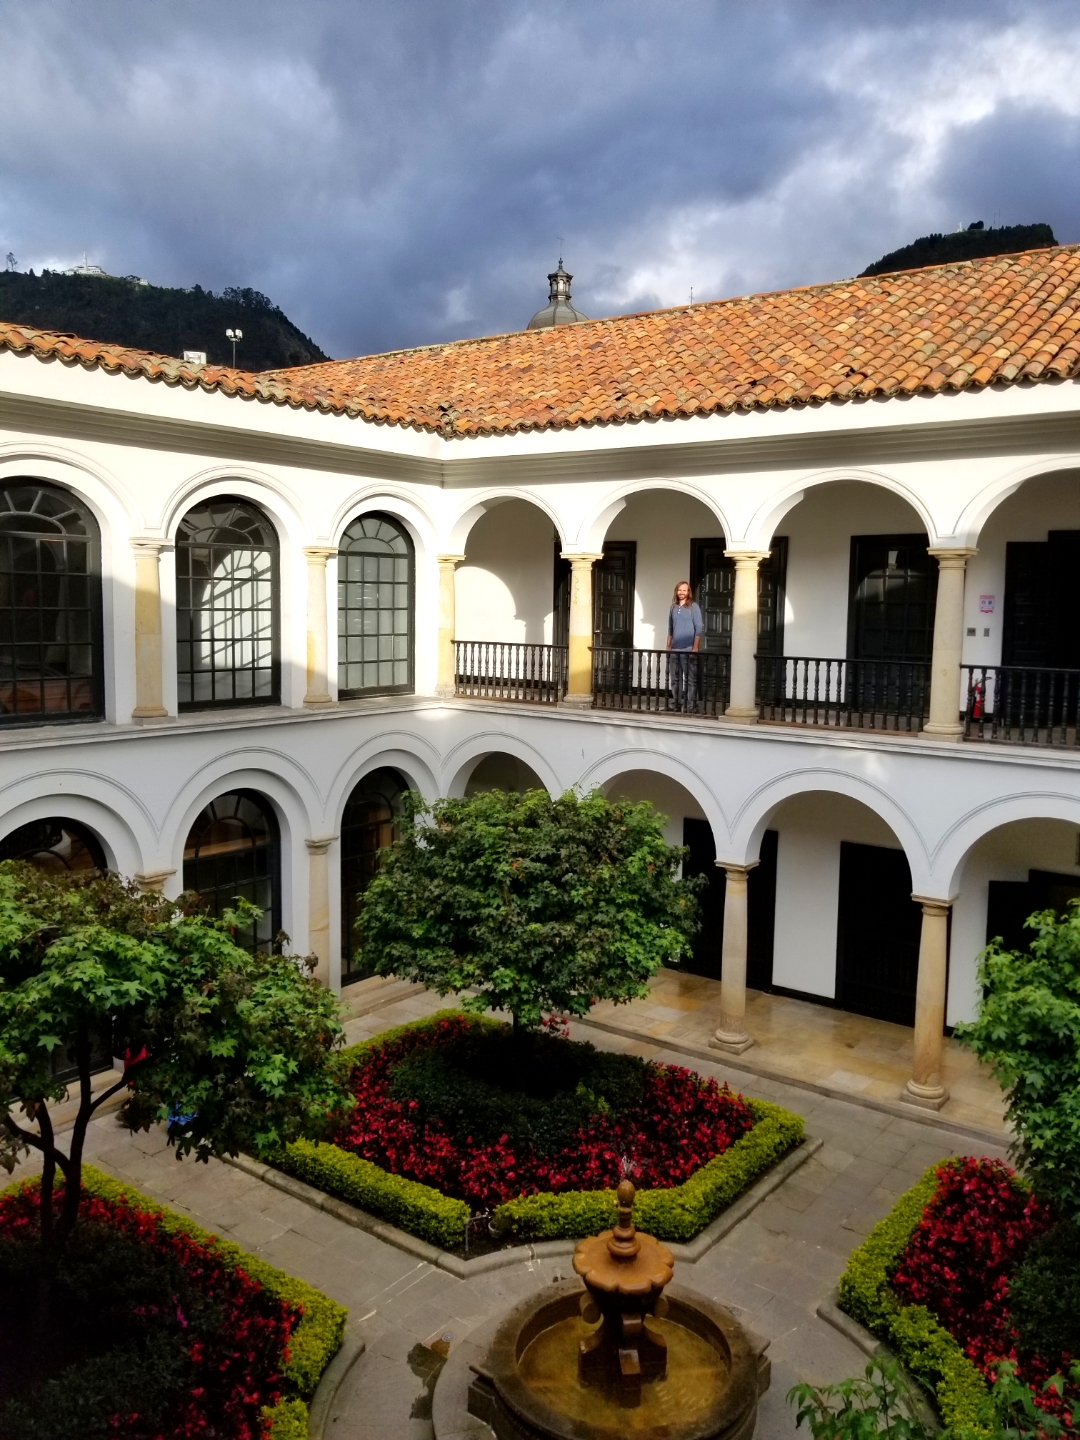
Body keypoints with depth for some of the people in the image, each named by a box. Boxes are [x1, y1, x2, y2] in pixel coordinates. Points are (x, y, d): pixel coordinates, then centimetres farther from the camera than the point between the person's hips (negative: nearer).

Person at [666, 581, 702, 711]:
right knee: (675, 678, 9)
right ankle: (676, 704, 16)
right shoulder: (673, 607, 13)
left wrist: (695, 647, -13)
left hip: (688, 649, -5)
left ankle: (691, 705, -4)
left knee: (690, 678, -5)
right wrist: (668, 646, 12)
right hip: (675, 649, 5)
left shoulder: (693, 606, -1)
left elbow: (698, 628, -6)